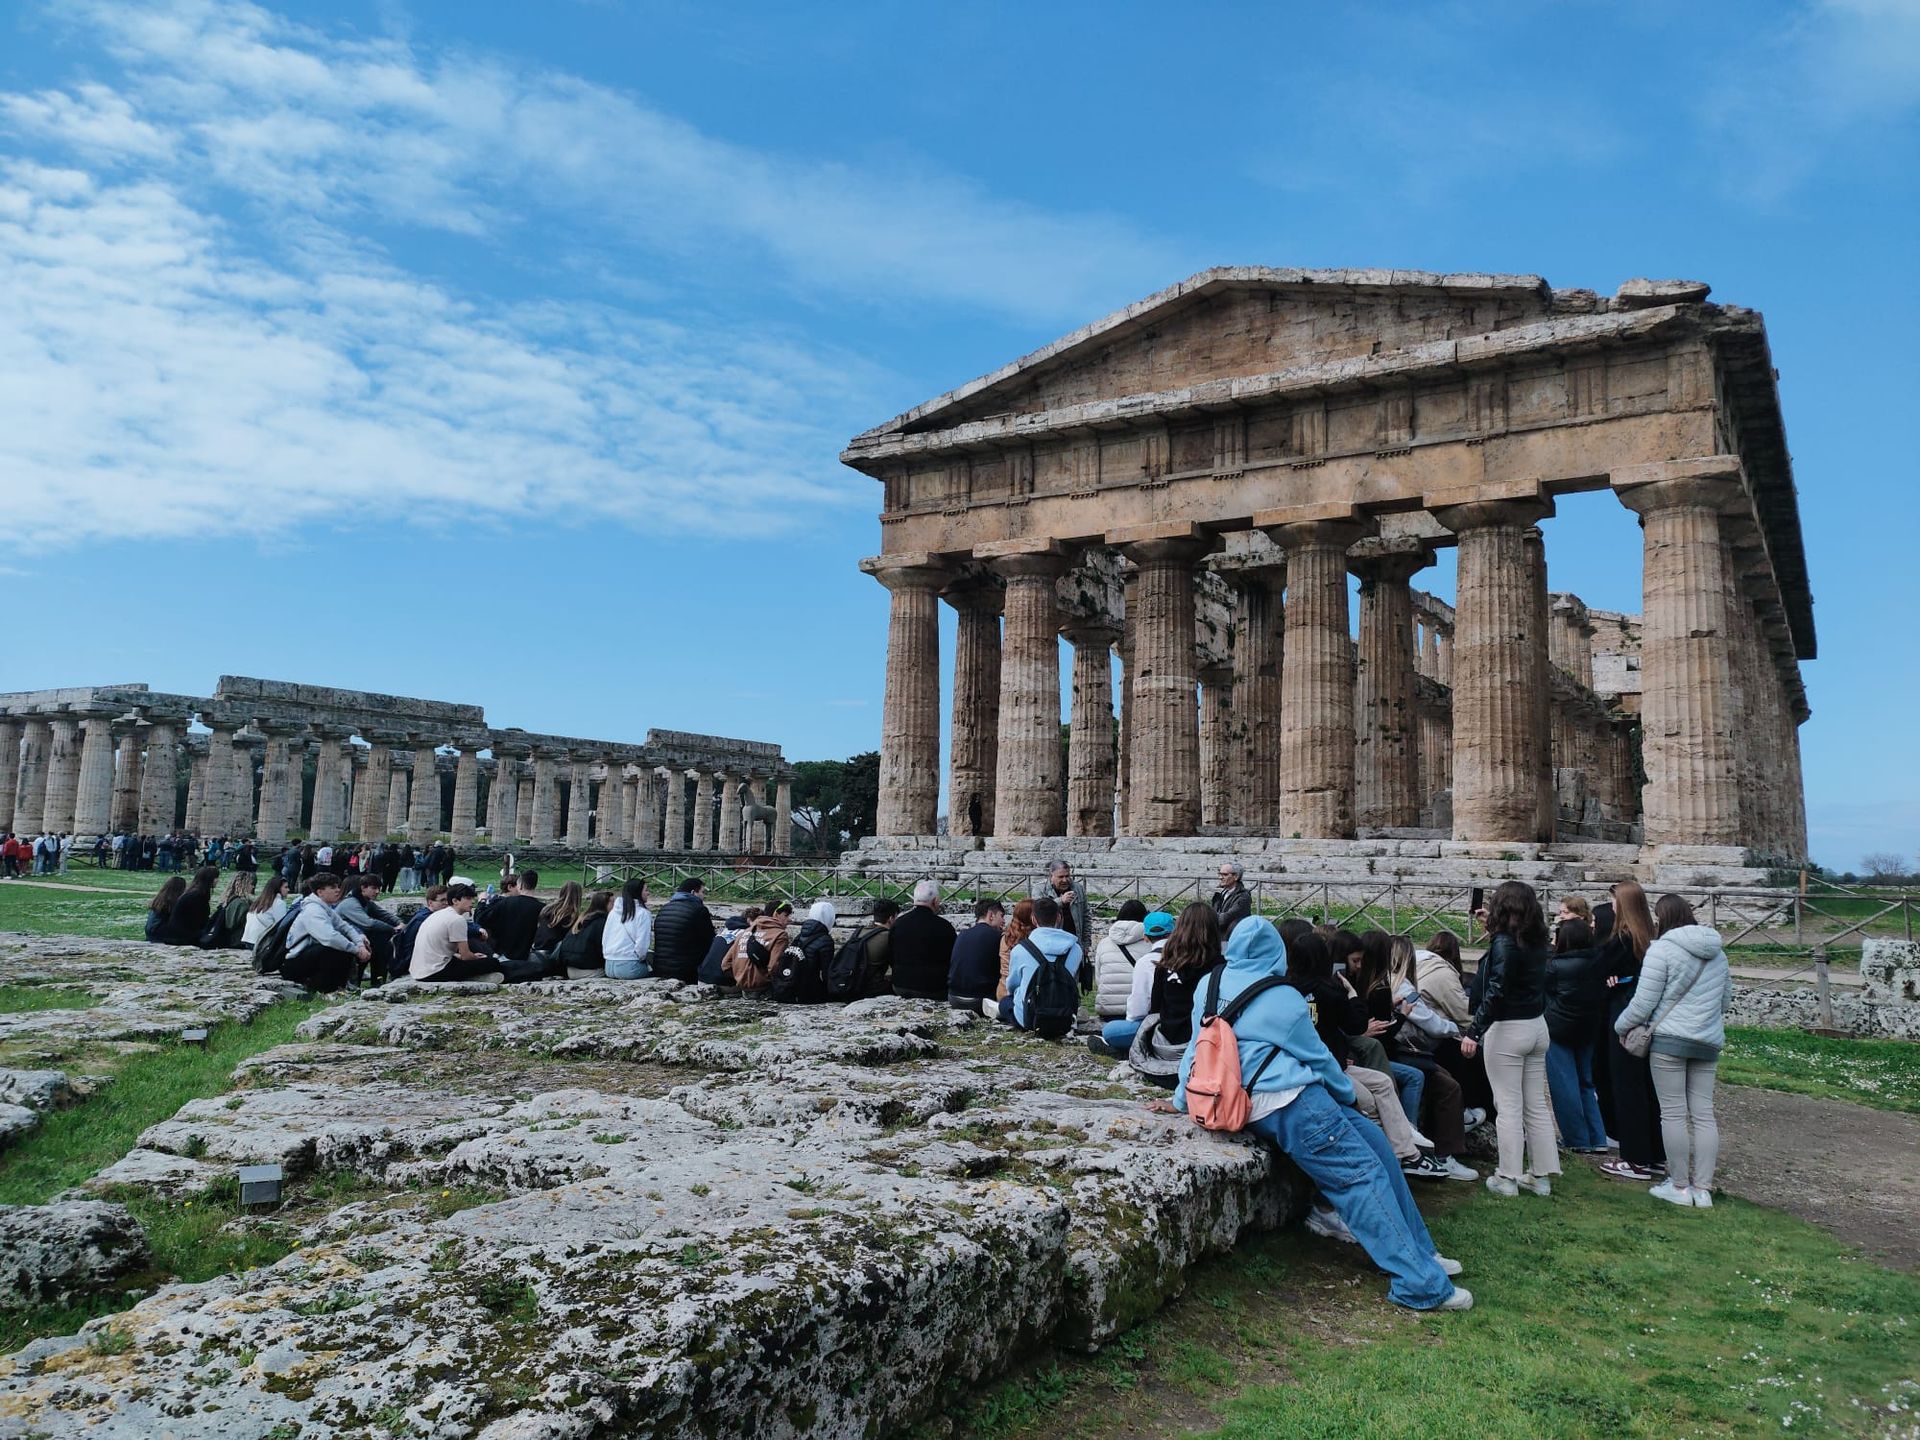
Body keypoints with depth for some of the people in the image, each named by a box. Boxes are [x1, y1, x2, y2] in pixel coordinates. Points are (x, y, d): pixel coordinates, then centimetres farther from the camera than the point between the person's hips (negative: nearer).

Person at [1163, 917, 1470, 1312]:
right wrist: (1348, 1094, 22)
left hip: (1249, 1106, 8)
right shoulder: (1283, 999, -5)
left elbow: (1198, 1045, 18)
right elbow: (1318, 1057, 5)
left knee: (1374, 1142, 13)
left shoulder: (1209, 985, 12)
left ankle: (1417, 1252, 16)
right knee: (1364, 1174, -7)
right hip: (1291, 1103, -8)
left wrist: (1182, 1098, 28)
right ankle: (1421, 1283, -10)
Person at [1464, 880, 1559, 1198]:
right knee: (1537, 1104, 12)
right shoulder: (1537, 940, 5)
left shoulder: (1504, 942, -17)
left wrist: (1474, 1031, -24)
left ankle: (1508, 1178, 4)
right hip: (1537, 1026, 7)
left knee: (1508, 1106, -1)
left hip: (1507, 1029, -7)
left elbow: (1496, 993, -23)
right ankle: (1542, 1175, 18)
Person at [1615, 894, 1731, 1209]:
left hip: (1669, 1040, -6)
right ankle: (1703, 1189, 11)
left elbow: (1644, 1002, -11)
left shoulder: (1662, 949, -10)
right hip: (1709, 1041, 6)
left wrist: (1621, 1026, 4)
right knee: (1703, 1113, 8)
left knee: (1674, 1113, 1)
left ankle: (1679, 1186, 7)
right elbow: (1725, 996, 20)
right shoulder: (1717, 951, 12)